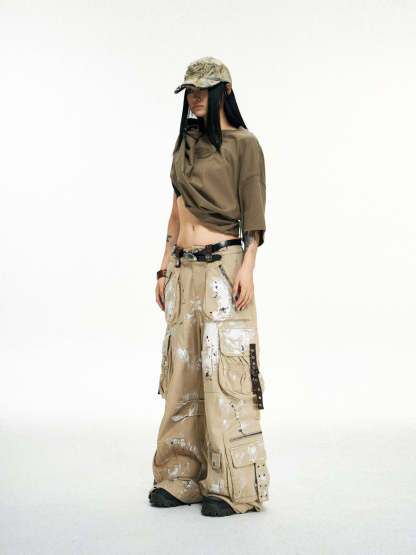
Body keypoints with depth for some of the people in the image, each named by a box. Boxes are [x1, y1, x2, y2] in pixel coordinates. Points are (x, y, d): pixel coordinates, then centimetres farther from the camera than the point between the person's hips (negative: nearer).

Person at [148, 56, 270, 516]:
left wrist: (246, 269, -16)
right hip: (183, 271, 6)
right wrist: (164, 269, 13)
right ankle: (182, 478, 17)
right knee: (182, 371, 7)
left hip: (222, 267, -6)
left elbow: (253, 215, -6)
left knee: (224, 371, -6)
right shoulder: (185, 144, 17)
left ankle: (234, 487, 4)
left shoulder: (243, 143, -1)